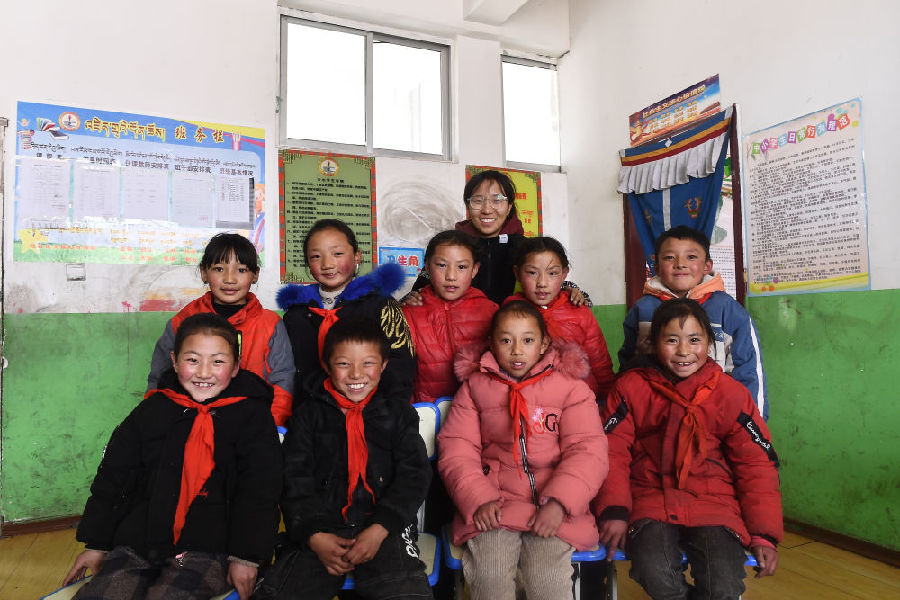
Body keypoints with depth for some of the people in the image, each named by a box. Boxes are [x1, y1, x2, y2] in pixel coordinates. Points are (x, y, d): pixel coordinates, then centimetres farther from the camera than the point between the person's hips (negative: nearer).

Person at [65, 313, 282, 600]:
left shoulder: (253, 416, 0)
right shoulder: (151, 412, 10)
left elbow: (259, 491, -3)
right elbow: (113, 478, 16)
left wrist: (245, 557, -9)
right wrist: (95, 544, 14)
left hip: (208, 548, -3)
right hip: (137, 542, 4)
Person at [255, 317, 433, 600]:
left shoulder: (398, 412, 12)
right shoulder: (308, 414, 13)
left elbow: (413, 476, 4)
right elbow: (295, 480, 6)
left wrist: (379, 529, -11)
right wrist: (315, 536, -10)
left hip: (384, 527, -1)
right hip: (320, 528, 2)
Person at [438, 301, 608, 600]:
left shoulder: (570, 385, 7)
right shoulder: (474, 386, 11)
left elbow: (587, 451, -3)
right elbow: (456, 451, 4)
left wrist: (559, 502, -16)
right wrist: (478, 500, -11)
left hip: (554, 504, 0)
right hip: (492, 503, 1)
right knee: (488, 575, -22)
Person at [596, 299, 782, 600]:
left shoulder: (731, 394, 3)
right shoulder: (630, 388, 1)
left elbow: (757, 463, 6)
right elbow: (612, 452, -1)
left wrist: (764, 534, -1)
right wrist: (614, 510, -13)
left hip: (714, 503, 1)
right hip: (651, 498, -1)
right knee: (655, 574, -28)